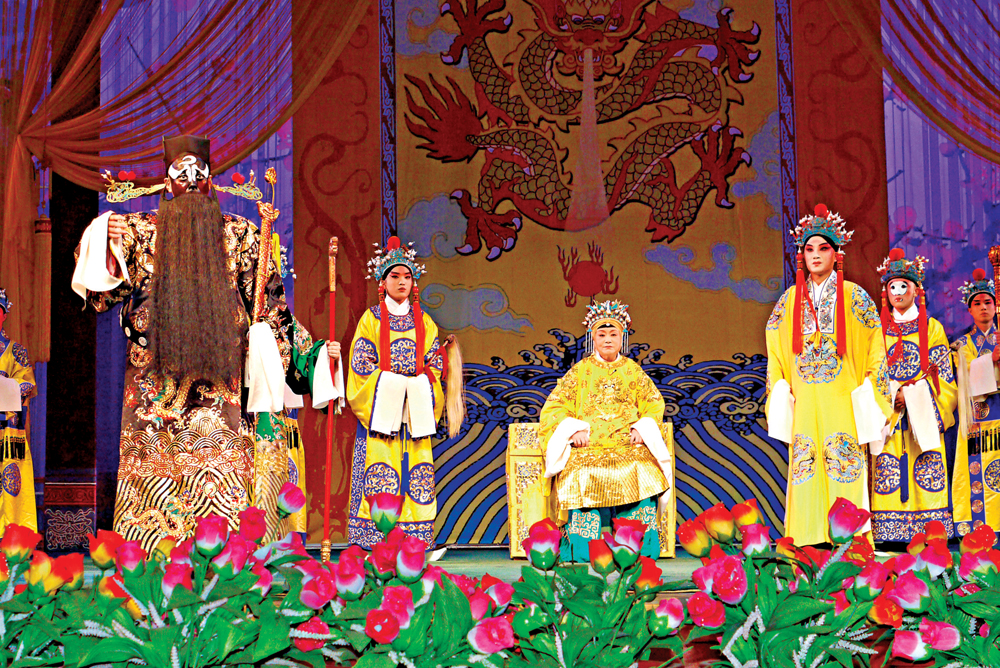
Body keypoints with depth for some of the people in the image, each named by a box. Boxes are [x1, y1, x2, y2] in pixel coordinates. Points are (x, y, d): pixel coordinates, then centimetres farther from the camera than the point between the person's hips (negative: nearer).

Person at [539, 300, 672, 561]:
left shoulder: (633, 371, 20)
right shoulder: (580, 371, 16)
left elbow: (654, 403, 15)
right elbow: (554, 407, 9)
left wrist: (641, 428, -5)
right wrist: (574, 429, -9)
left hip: (628, 445, 1)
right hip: (587, 446, -1)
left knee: (643, 472, -32)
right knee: (584, 477, -33)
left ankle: (638, 549, -29)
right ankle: (583, 553, -31)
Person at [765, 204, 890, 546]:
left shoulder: (854, 296, 4)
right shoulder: (790, 299, 12)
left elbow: (874, 347, 3)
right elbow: (776, 349, 17)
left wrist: (868, 393, -5)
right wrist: (781, 392, 8)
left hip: (842, 398, -3)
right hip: (804, 399, 3)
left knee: (845, 464, -7)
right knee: (805, 465, -1)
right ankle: (810, 540, 1)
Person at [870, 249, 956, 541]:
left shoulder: (932, 328, 10)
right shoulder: (879, 329, 15)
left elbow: (944, 377, 5)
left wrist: (910, 396, -9)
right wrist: (890, 397, -6)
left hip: (923, 415, -1)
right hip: (888, 415, 1)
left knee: (926, 473, -9)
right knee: (887, 474, -7)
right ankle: (889, 534, -8)